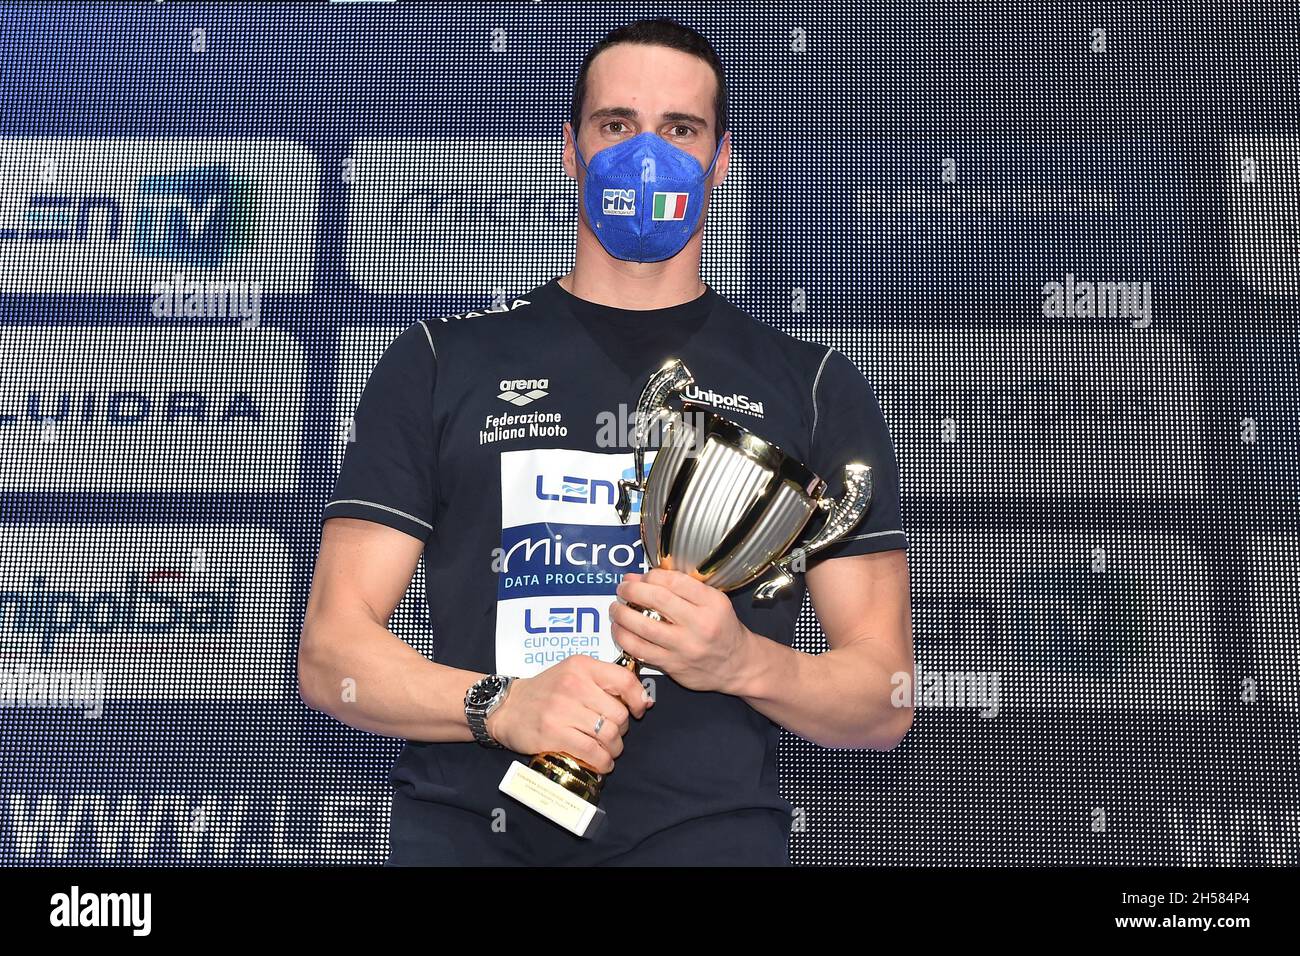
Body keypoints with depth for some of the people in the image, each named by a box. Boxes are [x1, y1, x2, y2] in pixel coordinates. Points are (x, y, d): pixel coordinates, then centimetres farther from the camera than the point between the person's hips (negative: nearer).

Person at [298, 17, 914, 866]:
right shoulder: (440, 363, 7)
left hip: (713, 834, 0)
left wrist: (744, 662, -13)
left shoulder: (817, 388, 7)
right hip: (462, 830, 1)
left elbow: (885, 704, 6)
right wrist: (500, 704, -14)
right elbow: (332, 654, 3)